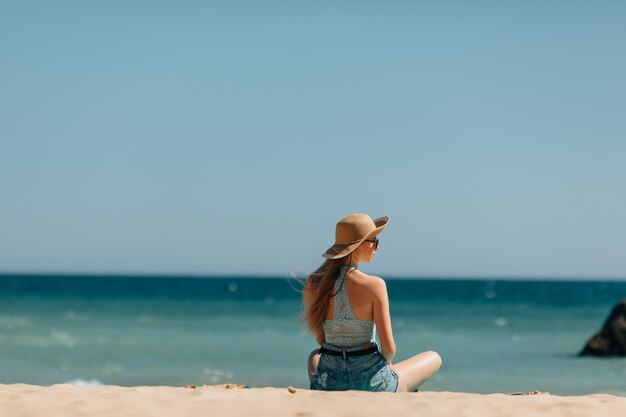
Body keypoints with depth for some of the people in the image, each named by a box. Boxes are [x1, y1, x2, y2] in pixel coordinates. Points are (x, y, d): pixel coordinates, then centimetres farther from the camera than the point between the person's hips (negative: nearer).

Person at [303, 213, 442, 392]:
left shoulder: (313, 284, -5)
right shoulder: (374, 285, -17)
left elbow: (320, 339, 4)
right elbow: (389, 347, -14)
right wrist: (386, 362, 8)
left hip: (328, 384, 4)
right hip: (371, 383, -3)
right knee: (434, 358, 24)